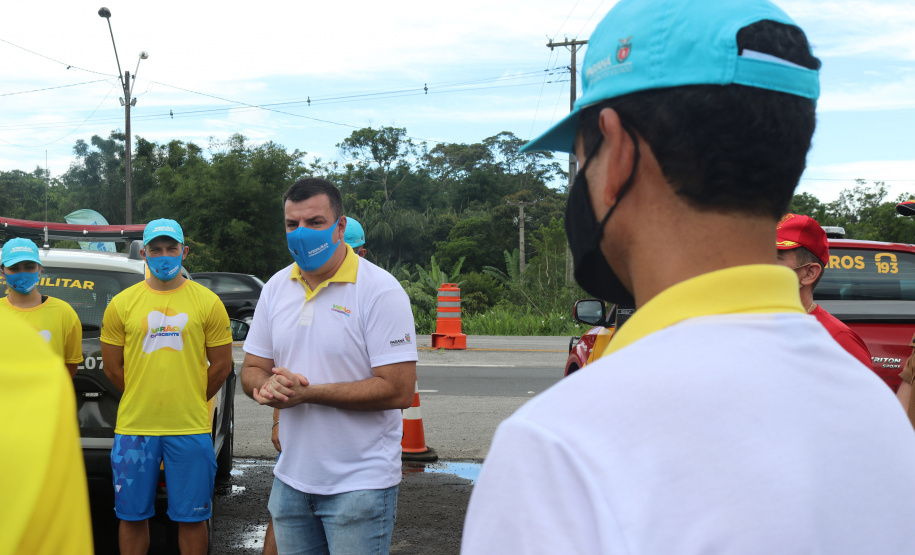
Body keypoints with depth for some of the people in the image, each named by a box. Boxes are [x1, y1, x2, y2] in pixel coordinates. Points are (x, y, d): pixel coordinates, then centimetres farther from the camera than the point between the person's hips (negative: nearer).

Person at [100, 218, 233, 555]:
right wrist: (143, 401, 11)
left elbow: (222, 365, 5)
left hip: (190, 428, -1)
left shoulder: (208, 303, 2)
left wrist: (191, 404, 7)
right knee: (132, 517, 9)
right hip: (134, 427, 1)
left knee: (191, 518, 5)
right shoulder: (122, 304, 5)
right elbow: (112, 366, 10)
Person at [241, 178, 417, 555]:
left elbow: (399, 391, -19)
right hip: (291, 479, 6)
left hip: (360, 485, -6)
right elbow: (252, 369, 12)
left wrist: (307, 392, -21)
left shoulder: (380, 291, -13)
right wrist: (267, 387, -13)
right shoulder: (276, 288, 8)